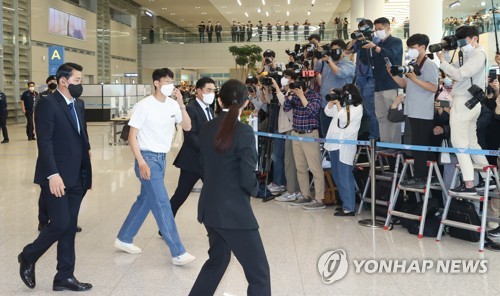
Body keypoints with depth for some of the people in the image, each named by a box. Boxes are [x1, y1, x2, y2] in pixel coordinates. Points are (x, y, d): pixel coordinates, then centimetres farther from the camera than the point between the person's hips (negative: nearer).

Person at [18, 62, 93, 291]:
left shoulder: (79, 104, 13)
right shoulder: (47, 104, -10)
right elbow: (44, 142, -16)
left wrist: (87, 171, 12)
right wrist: (53, 174, -23)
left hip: (76, 177, 7)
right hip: (57, 177, -7)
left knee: (69, 227, 9)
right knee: (60, 224, -7)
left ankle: (65, 277, 18)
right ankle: (28, 257, 19)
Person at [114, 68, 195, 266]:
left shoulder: (172, 105, 4)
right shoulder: (144, 106, -13)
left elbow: (187, 127, -2)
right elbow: (132, 136, -13)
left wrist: (181, 104, -14)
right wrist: (141, 162, -21)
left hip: (162, 158, 7)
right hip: (148, 158, -7)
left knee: (145, 201, 16)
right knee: (162, 204, -7)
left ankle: (124, 239, 32)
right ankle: (178, 253, -3)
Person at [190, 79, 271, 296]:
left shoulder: (207, 129, 3)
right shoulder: (243, 131, -16)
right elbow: (247, 179, -18)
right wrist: (255, 189, 3)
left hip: (209, 207, 8)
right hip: (235, 211, -7)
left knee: (217, 260, 27)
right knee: (259, 273, 3)